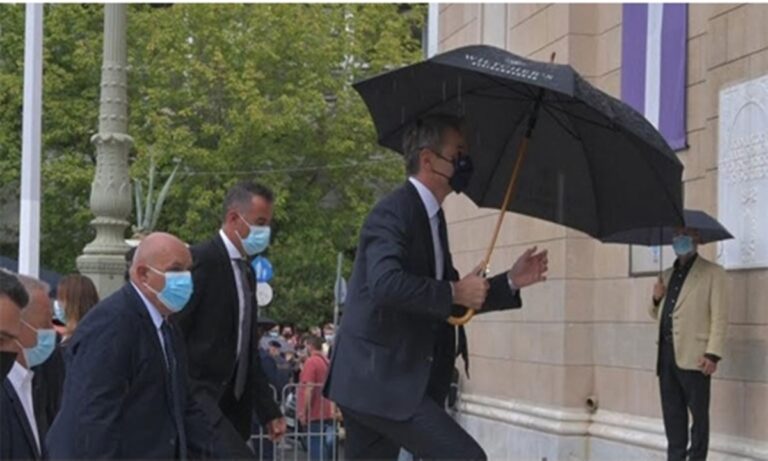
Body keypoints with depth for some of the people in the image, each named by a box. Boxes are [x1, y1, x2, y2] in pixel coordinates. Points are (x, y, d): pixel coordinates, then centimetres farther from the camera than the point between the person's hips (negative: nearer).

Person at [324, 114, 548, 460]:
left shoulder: (431, 217, 17)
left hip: (378, 379, 10)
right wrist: (454, 292, -22)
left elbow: (453, 301, 23)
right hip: (377, 380, -10)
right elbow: (386, 283, -32)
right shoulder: (393, 212, -14)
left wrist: (509, 282, 13)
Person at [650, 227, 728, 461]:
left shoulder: (712, 273, 1)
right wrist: (656, 300, 6)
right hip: (666, 354, 6)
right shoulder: (667, 275, 20)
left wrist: (713, 354, -16)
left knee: (698, 413, -1)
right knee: (672, 413, 8)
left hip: (693, 355, -6)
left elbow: (720, 317, -6)